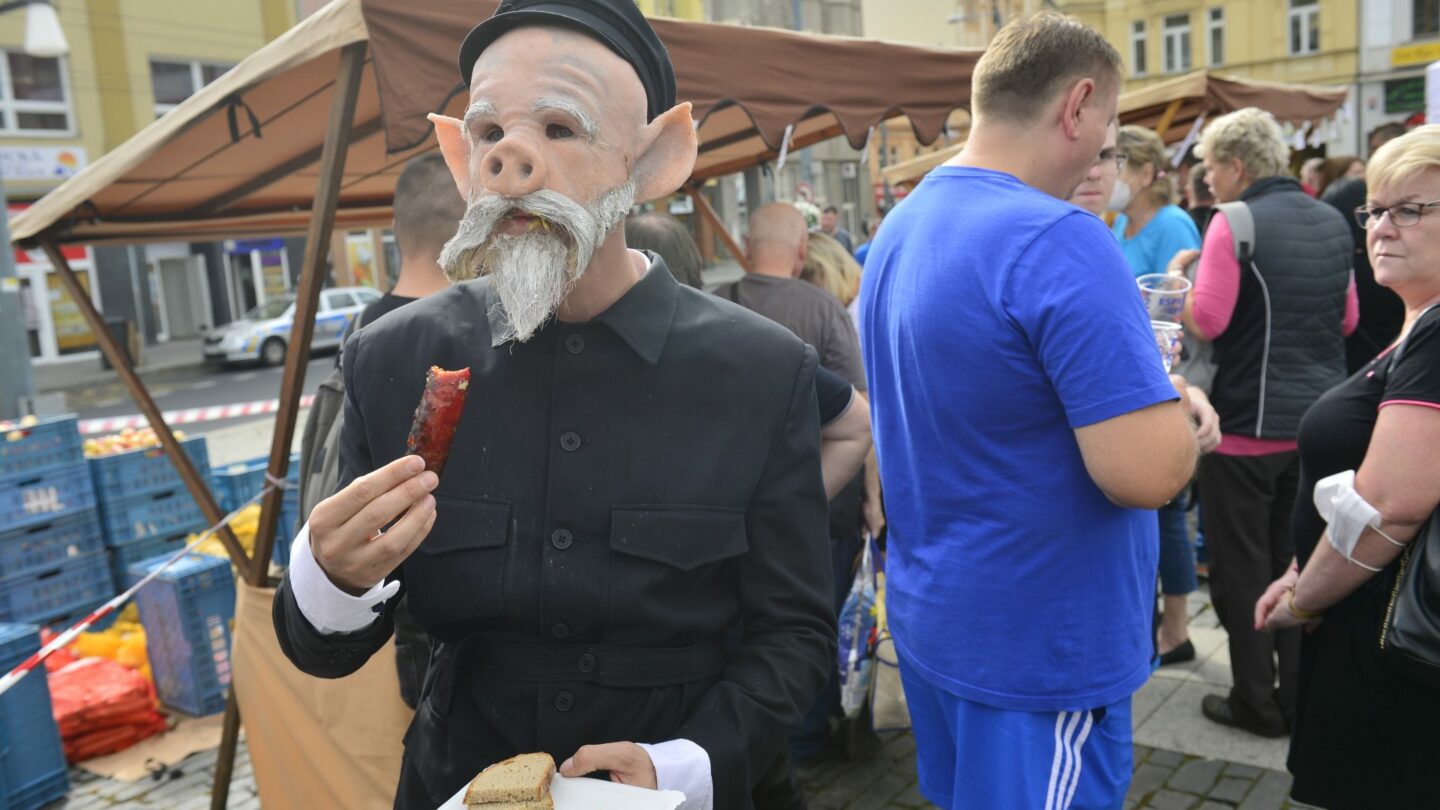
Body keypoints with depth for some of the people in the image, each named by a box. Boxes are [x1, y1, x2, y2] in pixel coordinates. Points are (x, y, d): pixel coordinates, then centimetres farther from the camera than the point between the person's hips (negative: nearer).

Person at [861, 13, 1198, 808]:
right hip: (1039, 645, -8)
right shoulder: (1059, 241, -24)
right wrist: (1169, 402, -6)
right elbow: (1148, 473, -28)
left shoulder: (897, 229, 5)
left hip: (926, 616, 8)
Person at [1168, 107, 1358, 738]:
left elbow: (1205, 322, -18)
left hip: (1249, 422, -7)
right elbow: (1347, 318, 15)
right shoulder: (1333, 222, 8)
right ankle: (1303, 696, 25)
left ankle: (1257, 703, 15)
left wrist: (1178, 273, -1)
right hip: (1319, 420, 7)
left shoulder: (1235, 222, -14)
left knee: (1242, 569, 6)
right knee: (1298, 562, 16)